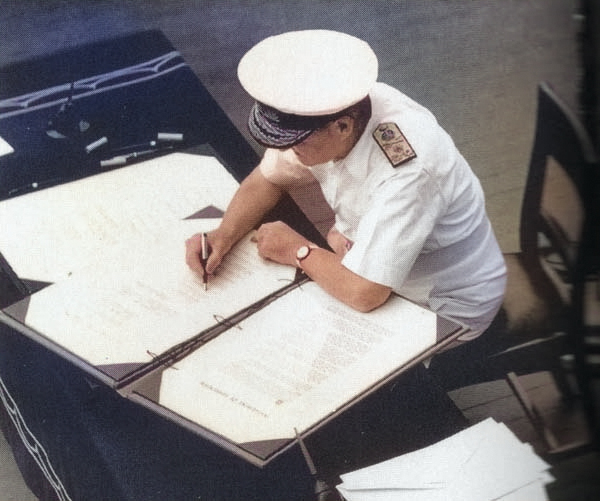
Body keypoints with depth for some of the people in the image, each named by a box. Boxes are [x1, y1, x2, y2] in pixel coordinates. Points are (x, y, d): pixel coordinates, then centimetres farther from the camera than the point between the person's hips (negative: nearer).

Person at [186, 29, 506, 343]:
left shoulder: (405, 170, -39)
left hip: (443, 315, -7)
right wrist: (224, 235, -17)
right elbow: (268, 179, 2)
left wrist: (297, 250, -21)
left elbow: (363, 293, -39)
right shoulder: (323, 113, -16)